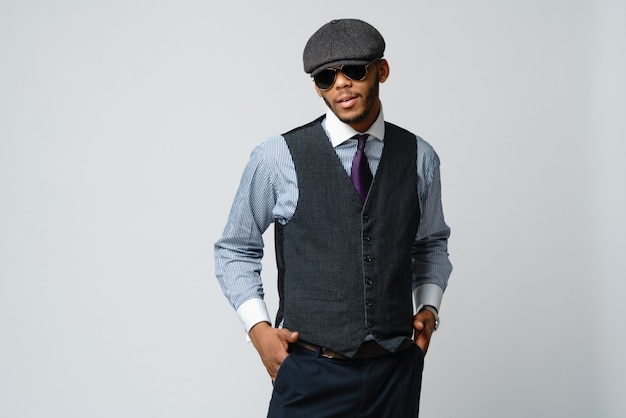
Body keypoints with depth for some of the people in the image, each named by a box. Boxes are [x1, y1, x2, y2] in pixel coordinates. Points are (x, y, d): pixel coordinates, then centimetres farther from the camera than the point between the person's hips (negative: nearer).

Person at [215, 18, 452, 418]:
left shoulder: (420, 157, 2)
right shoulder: (279, 158, -6)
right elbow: (236, 250, 5)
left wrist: (429, 308, 2)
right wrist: (258, 326, -7)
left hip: (397, 370, 3)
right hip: (311, 373, -2)